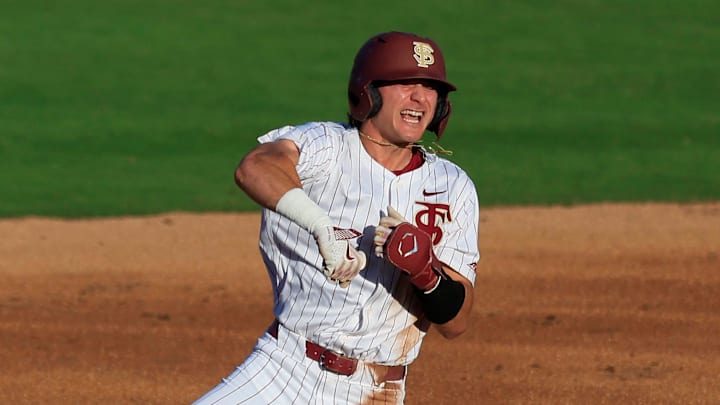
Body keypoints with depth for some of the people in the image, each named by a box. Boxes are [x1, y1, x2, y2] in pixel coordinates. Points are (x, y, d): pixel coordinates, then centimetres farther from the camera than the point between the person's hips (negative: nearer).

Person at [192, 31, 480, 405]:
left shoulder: (451, 188, 6)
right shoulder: (324, 147, -4)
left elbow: (455, 322, 2)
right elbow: (254, 167, -29)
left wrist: (425, 269, -19)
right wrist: (323, 228, -45)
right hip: (287, 370, -2)